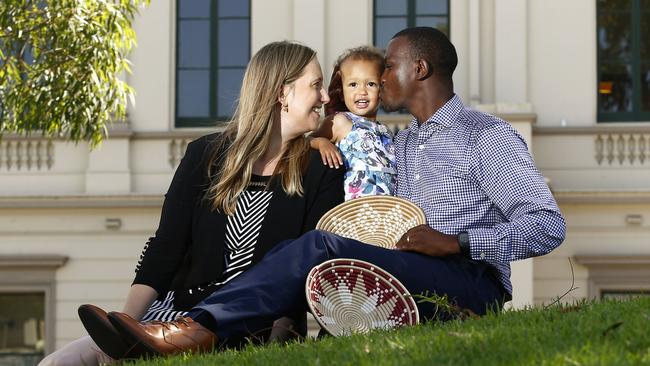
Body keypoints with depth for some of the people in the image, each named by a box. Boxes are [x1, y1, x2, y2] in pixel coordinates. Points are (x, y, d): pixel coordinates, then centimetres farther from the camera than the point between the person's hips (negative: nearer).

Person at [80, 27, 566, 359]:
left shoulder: (489, 136, 3)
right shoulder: (399, 146, 27)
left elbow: (548, 226, -5)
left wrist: (457, 243, -15)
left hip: (470, 285, -7)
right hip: (410, 291, 7)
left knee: (320, 248, -26)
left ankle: (198, 331, -36)